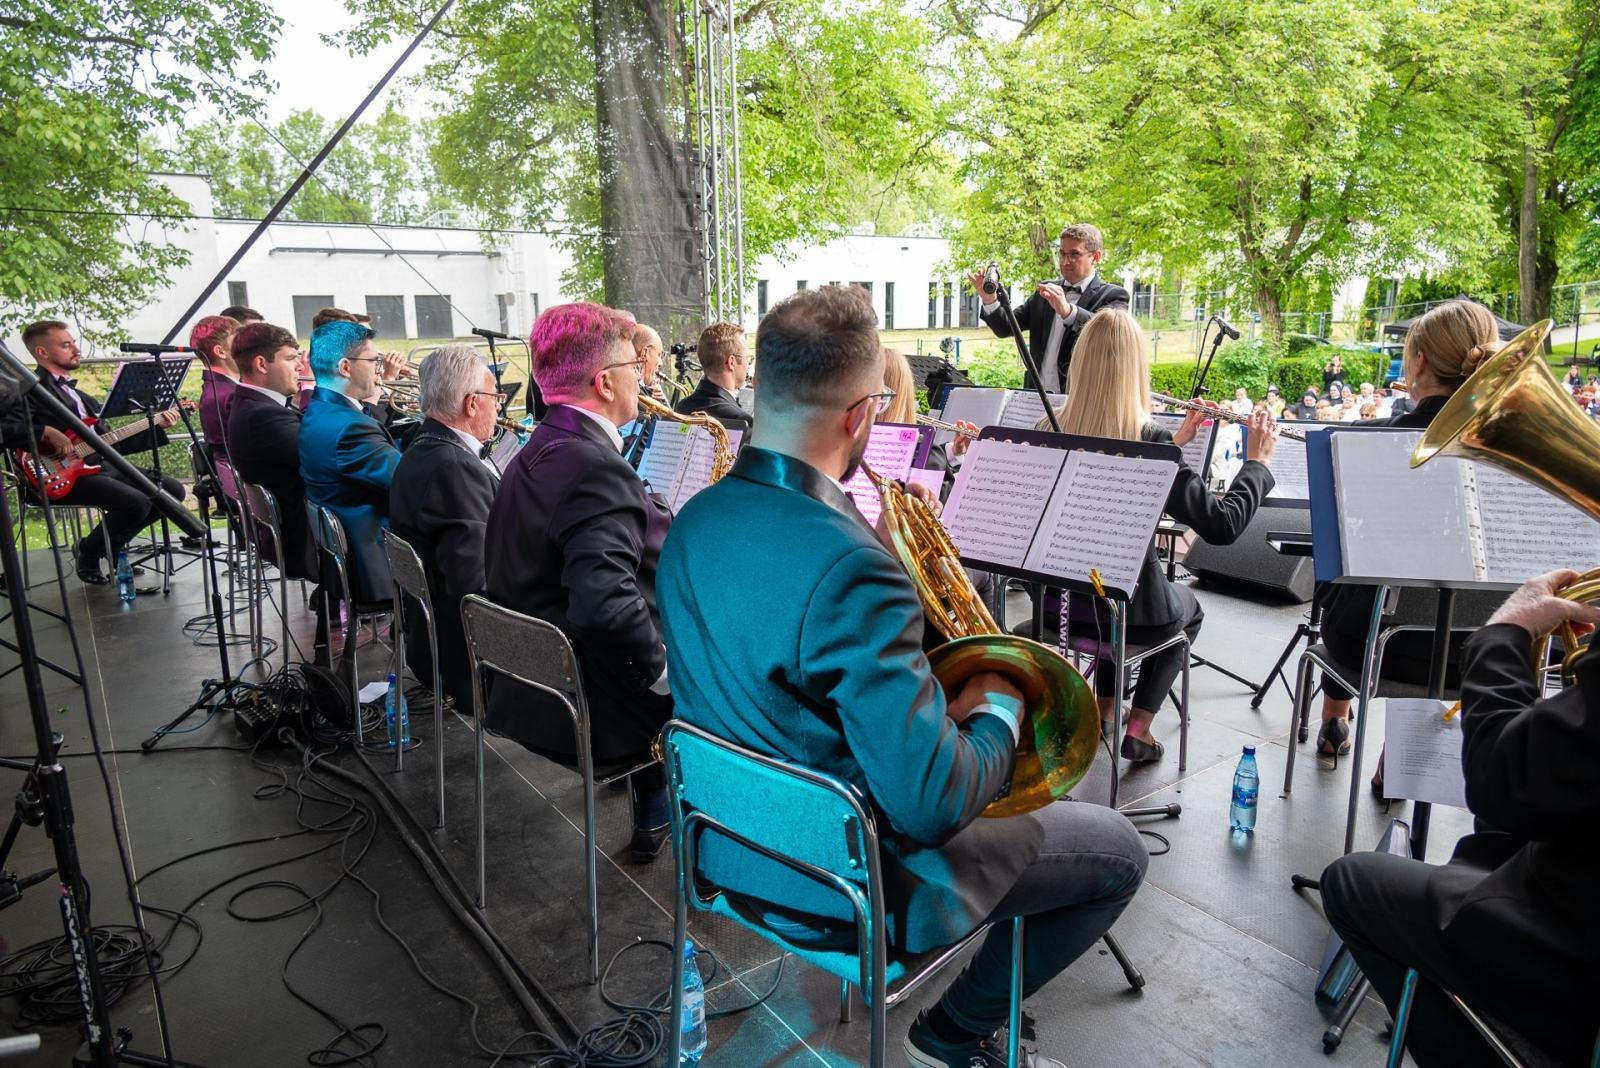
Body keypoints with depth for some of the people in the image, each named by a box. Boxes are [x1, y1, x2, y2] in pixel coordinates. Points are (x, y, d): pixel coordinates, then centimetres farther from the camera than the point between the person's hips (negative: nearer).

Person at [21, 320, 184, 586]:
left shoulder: (82, 396, 22)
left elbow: (113, 444, 19)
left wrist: (157, 426, 14)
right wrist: (45, 432, -26)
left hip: (103, 466, 9)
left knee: (173, 490, 2)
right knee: (136, 502, -29)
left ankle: (113, 547, 12)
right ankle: (89, 554, -1)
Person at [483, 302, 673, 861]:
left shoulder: (539, 452, 7)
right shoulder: (595, 467, -25)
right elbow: (605, 605, -36)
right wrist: (664, 669, -21)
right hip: (589, 709, -9)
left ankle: (653, 820, 38)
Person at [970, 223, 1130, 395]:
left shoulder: (1113, 295, 3)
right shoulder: (1047, 292, 18)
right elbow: (1006, 327, 12)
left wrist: (1067, 311, -33)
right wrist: (988, 299, -6)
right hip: (1036, 395, 4)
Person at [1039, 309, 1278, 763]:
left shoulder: (1055, 429, -5)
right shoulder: (1148, 439, -22)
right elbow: (1222, 525, -19)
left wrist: (1173, 442, 16)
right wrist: (1257, 460, -7)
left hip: (1058, 599, 4)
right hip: (1127, 606, -4)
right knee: (1189, 609, 31)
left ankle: (1103, 712, 38)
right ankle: (1138, 729, 25)